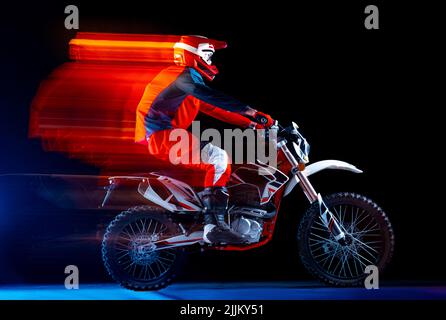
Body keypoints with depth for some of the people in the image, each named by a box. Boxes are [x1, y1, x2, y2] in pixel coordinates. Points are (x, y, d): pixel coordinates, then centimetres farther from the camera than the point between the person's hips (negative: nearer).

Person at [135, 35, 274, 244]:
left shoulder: (189, 79, 25)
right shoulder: (185, 75, -8)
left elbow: (213, 109, 25)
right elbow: (213, 98, -24)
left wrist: (249, 123, 17)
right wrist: (251, 112, -28)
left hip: (165, 137, 11)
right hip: (160, 135, -11)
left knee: (221, 165, 7)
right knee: (219, 158, -20)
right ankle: (214, 225, -22)